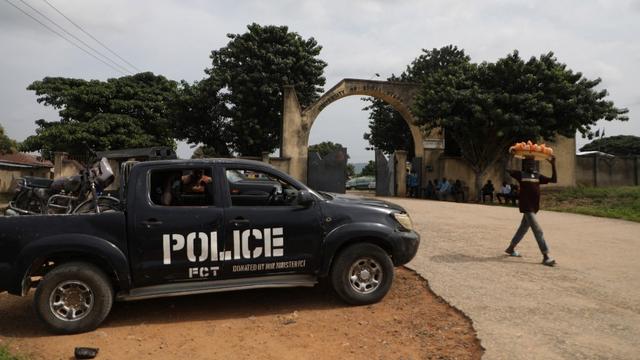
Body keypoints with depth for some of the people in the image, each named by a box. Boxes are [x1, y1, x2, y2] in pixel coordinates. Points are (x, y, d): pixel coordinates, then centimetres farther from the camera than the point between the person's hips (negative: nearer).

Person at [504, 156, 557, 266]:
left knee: (523, 228, 17)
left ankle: (511, 248, 34)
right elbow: (508, 169, -9)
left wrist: (553, 164, 1)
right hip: (526, 207, -6)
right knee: (538, 230, -12)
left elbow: (554, 180, 8)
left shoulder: (538, 176, 13)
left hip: (534, 207, 6)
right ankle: (546, 256, -12)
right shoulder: (521, 174, -1)